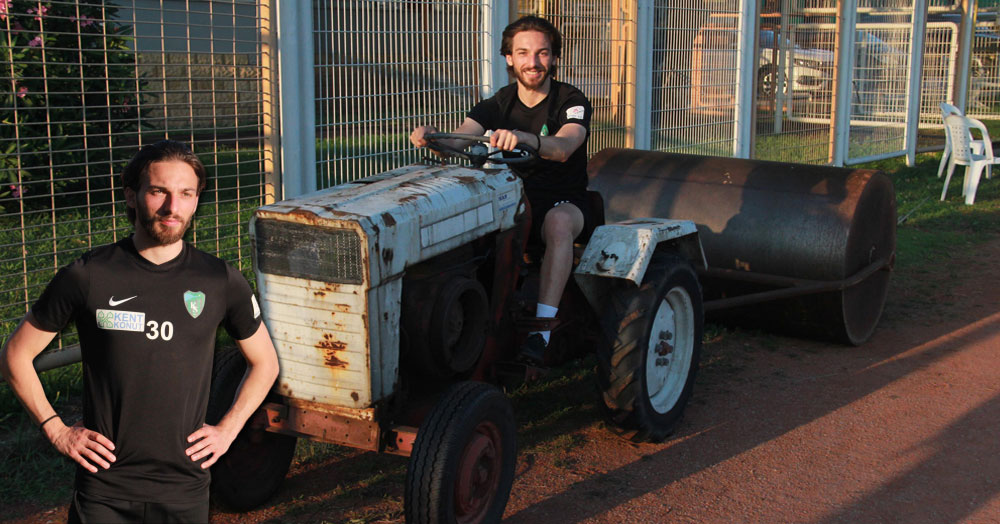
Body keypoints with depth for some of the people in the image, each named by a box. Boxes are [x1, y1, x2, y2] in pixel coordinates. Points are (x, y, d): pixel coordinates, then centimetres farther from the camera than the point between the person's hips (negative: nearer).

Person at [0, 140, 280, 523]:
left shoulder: (221, 282, -3)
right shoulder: (86, 276, -6)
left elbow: (265, 362, 12)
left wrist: (227, 429, 3)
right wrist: (56, 430, -1)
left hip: (185, 491, 1)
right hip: (103, 493, -1)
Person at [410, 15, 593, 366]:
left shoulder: (571, 102, -8)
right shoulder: (500, 103, 4)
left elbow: (563, 148, -30)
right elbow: (459, 139, -12)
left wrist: (523, 138, -52)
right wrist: (431, 136, -36)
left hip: (564, 200, -4)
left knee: (558, 222, -40)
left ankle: (541, 331, -43)